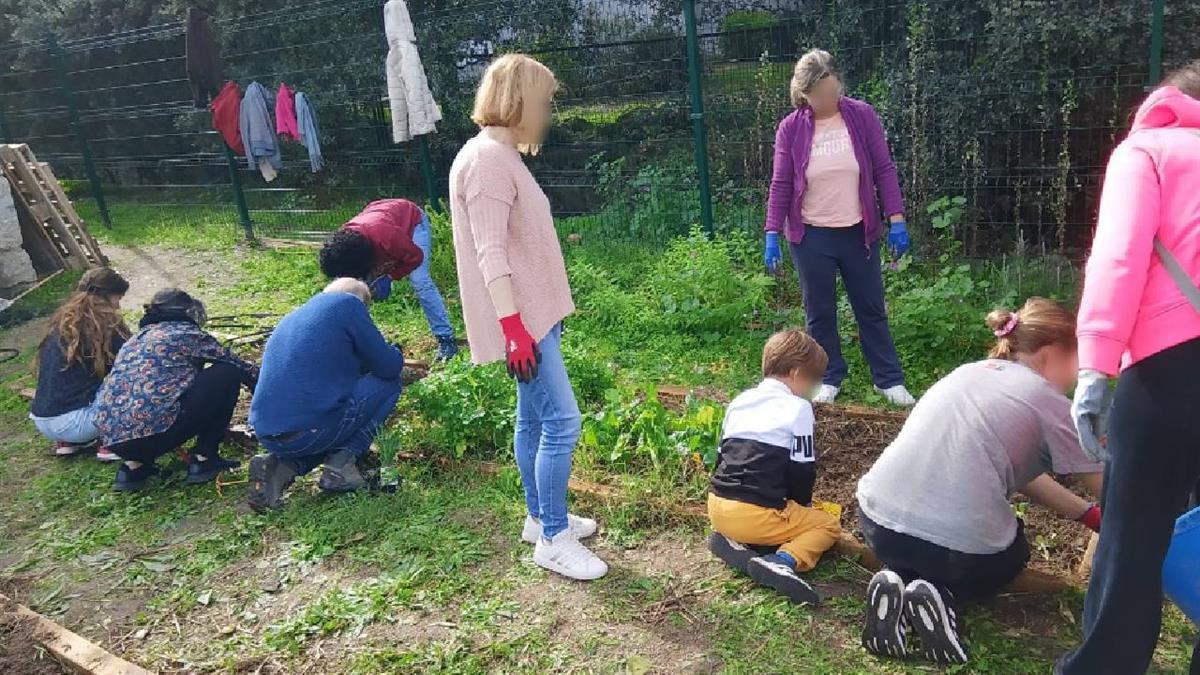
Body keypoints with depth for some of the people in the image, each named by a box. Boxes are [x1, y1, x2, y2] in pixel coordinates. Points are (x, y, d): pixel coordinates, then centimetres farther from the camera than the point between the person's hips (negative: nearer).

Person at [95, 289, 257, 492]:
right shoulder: (187, 333, 7)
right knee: (228, 373, 6)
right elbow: (242, 368, 15)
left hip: (112, 438, 7)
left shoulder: (136, 339, 26)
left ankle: (134, 465, 17)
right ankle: (203, 459, 7)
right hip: (153, 431, -7)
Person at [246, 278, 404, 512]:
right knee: (388, 383, 13)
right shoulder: (348, 303, 2)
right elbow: (389, 367, 1)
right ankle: (341, 463, 1)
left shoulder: (293, 316, 25)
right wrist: (395, 355, 23)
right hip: (312, 430, -7)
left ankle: (280, 466, 10)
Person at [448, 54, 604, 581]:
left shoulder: (503, 155, 14)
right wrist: (513, 327, -25)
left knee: (534, 418, 17)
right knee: (562, 422, -7)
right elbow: (490, 253, -23)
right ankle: (553, 540, 6)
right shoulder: (486, 158, -17)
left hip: (534, 314, 10)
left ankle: (541, 518, 30)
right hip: (521, 319, -10)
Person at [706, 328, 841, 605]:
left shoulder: (740, 401, 14)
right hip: (758, 513, -7)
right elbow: (802, 470, -4)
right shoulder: (798, 408, -5)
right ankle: (784, 561, -14)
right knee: (829, 525, 14)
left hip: (718, 507, 7)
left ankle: (730, 540, 7)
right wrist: (802, 505, 16)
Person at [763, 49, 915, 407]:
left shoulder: (862, 116, -4)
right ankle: (830, 377, 25)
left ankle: (889, 379, 21)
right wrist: (772, 235, -8)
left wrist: (896, 219, -8)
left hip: (858, 232, 1)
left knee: (872, 309, 10)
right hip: (810, 236, 0)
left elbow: (884, 170, -2)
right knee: (820, 312, 9)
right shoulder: (790, 128, -5)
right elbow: (781, 185, -3)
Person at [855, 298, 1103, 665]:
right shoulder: (1046, 400, 1)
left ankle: (897, 578, 7)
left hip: (879, 521, 4)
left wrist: (1091, 515, 28)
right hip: (961, 548, -4)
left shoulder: (969, 373, 18)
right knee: (1013, 548, 30)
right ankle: (941, 593, 2)